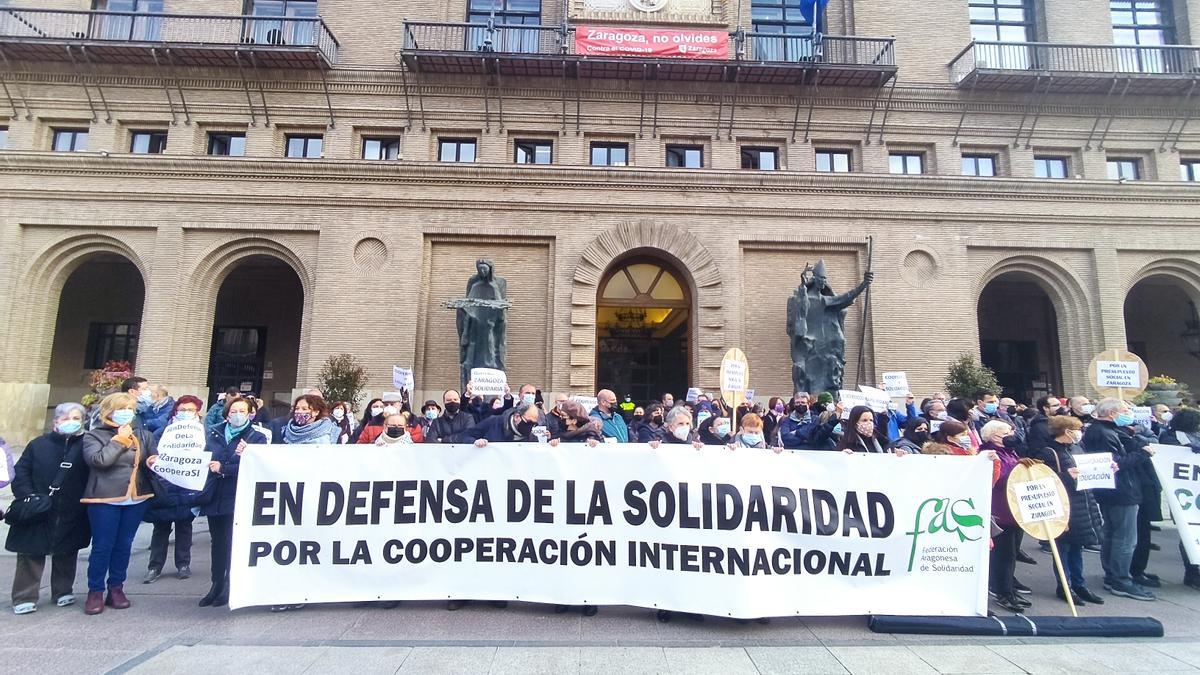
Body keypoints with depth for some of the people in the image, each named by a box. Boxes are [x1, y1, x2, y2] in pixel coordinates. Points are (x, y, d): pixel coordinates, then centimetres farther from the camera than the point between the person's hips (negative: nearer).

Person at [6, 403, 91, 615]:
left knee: (67, 554, 12)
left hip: (72, 515, 0)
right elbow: (20, 472, 3)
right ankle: (24, 597, 16)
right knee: (31, 554, 4)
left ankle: (63, 591, 27)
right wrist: (28, 497, -10)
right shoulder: (39, 444, 1)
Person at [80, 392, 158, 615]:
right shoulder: (93, 436, -1)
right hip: (104, 500, -3)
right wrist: (119, 440, -11)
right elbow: (98, 459, -17)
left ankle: (116, 588, 23)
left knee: (124, 546, 11)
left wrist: (154, 462, -12)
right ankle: (95, 591, 17)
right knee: (102, 546, 3)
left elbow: (154, 460, 10)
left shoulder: (143, 435, 9)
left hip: (136, 499, 3)